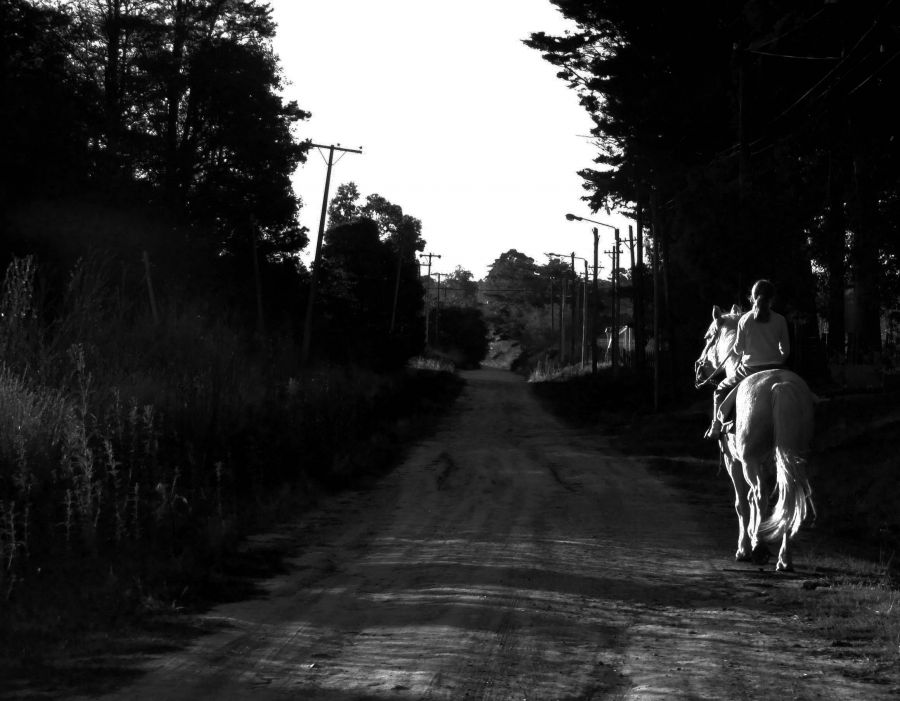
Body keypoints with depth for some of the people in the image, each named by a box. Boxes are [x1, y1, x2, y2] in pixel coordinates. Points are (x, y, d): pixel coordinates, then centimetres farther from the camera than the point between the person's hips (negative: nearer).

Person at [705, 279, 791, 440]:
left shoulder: (745, 320, -5)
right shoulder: (780, 320, -2)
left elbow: (738, 349, -2)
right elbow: (786, 350, 4)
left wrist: (734, 349, 22)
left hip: (749, 370, -1)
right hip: (775, 369, 1)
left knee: (720, 391, 19)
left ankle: (715, 429, 10)